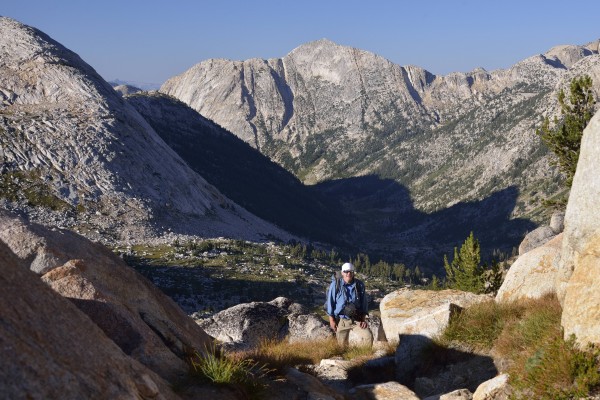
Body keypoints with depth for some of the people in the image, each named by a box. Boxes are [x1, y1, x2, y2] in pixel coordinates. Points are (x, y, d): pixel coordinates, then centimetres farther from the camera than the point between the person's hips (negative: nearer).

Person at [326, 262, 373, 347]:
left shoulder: (359, 285, -2)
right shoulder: (335, 285, -8)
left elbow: (363, 302, 5)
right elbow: (330, 302, -3)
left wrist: (363, 319, 0)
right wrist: (331, 320, -4)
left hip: (357, 319, 1)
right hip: (341, 320, -1)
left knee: (368, 336, -16)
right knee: (342, 344, 6)